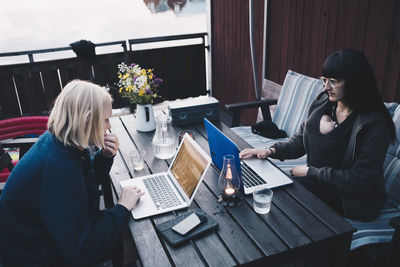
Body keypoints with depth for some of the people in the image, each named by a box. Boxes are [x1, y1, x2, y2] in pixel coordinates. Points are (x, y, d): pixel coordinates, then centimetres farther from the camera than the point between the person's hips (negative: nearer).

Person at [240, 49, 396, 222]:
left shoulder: (375, 125, -20)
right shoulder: (322, 103, 0)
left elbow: (360, 180, -20)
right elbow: (300, 141, 9)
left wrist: (311, 172, -15)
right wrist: (272, 151, -9)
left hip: (350, 201, -6)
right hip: (316, 182, 6)